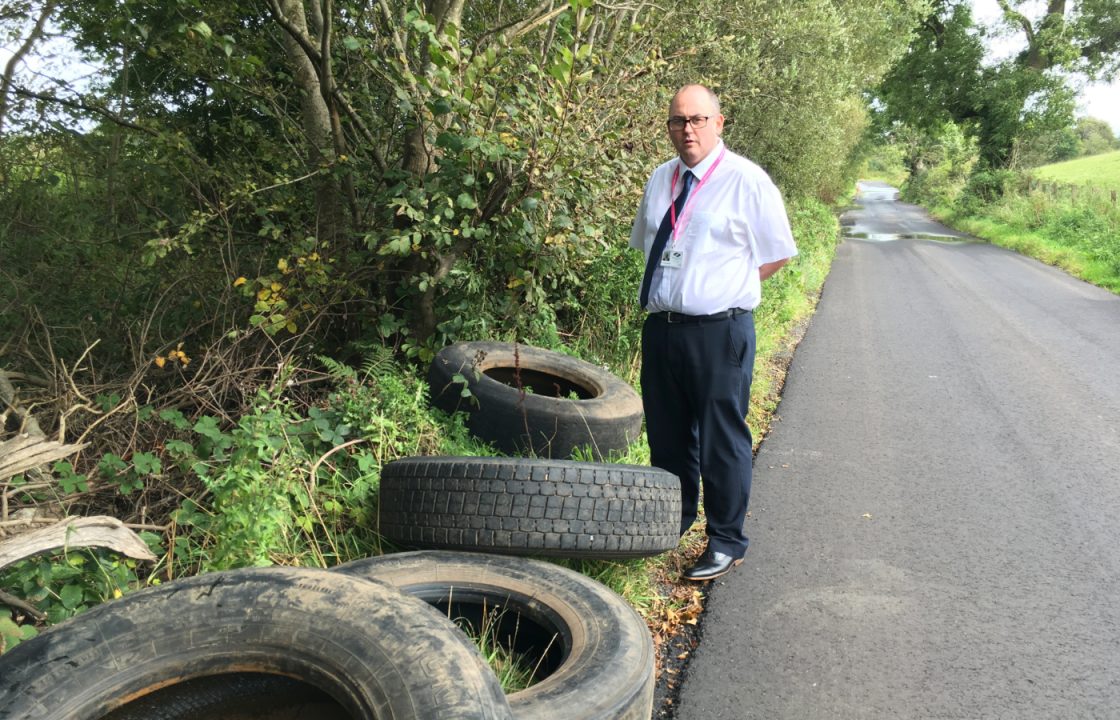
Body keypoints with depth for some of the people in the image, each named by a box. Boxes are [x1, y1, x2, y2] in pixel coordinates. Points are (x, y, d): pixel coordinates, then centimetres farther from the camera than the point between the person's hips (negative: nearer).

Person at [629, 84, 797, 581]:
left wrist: (729, 287, -4)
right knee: (666, 437, 17)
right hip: (660, 328, 6)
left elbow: (775, 255, -1)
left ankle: (726, 543, 18)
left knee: (721, 441, 3)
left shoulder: (746, 181, -6)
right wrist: (664, 295, 10)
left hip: (719, 331, -6)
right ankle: (672, 524, 36)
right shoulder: (660, 181, 11)